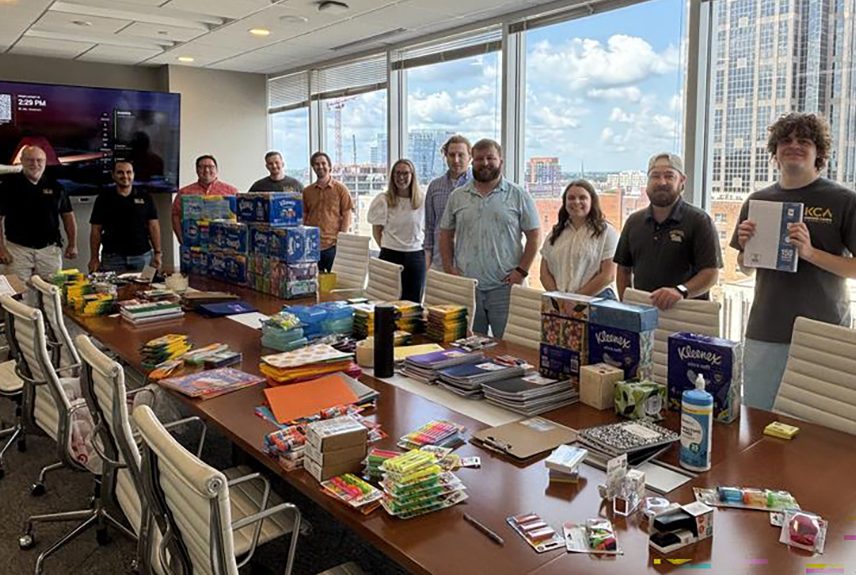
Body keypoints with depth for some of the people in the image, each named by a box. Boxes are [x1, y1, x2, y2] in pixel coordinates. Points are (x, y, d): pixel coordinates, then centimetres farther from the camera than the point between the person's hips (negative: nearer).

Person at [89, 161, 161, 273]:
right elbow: (96, 230, 5)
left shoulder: (145, 198, 7)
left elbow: (153, 226, 6)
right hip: (113, 258, 0)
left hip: (142, 256, 1)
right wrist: (94, 258, 0)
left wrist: (157, 253, -2)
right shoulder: (104, 198, 5)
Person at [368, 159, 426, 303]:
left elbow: (424, 229, 11)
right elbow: (376, 230, 2)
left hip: (416, 257, 2)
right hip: (391, 256, -2)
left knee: (414, 301, 5)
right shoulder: (383, 200, -1)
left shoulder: (421, 201, 4)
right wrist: (387, 248, -4)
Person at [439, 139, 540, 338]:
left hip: (504, 285, -2)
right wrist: (449, 269, 3)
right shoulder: (457, 196, 10)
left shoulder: (518, 196, 3)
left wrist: (522, 270, -6)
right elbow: (446, 234, 14)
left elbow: (534, 235, 2)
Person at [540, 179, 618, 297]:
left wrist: (578, 298, -10)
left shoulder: (606, 232, 4)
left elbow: (608, 276, -3)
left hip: (595, 299, -3)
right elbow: (544, 273, 12)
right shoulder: (555, 233, 16)